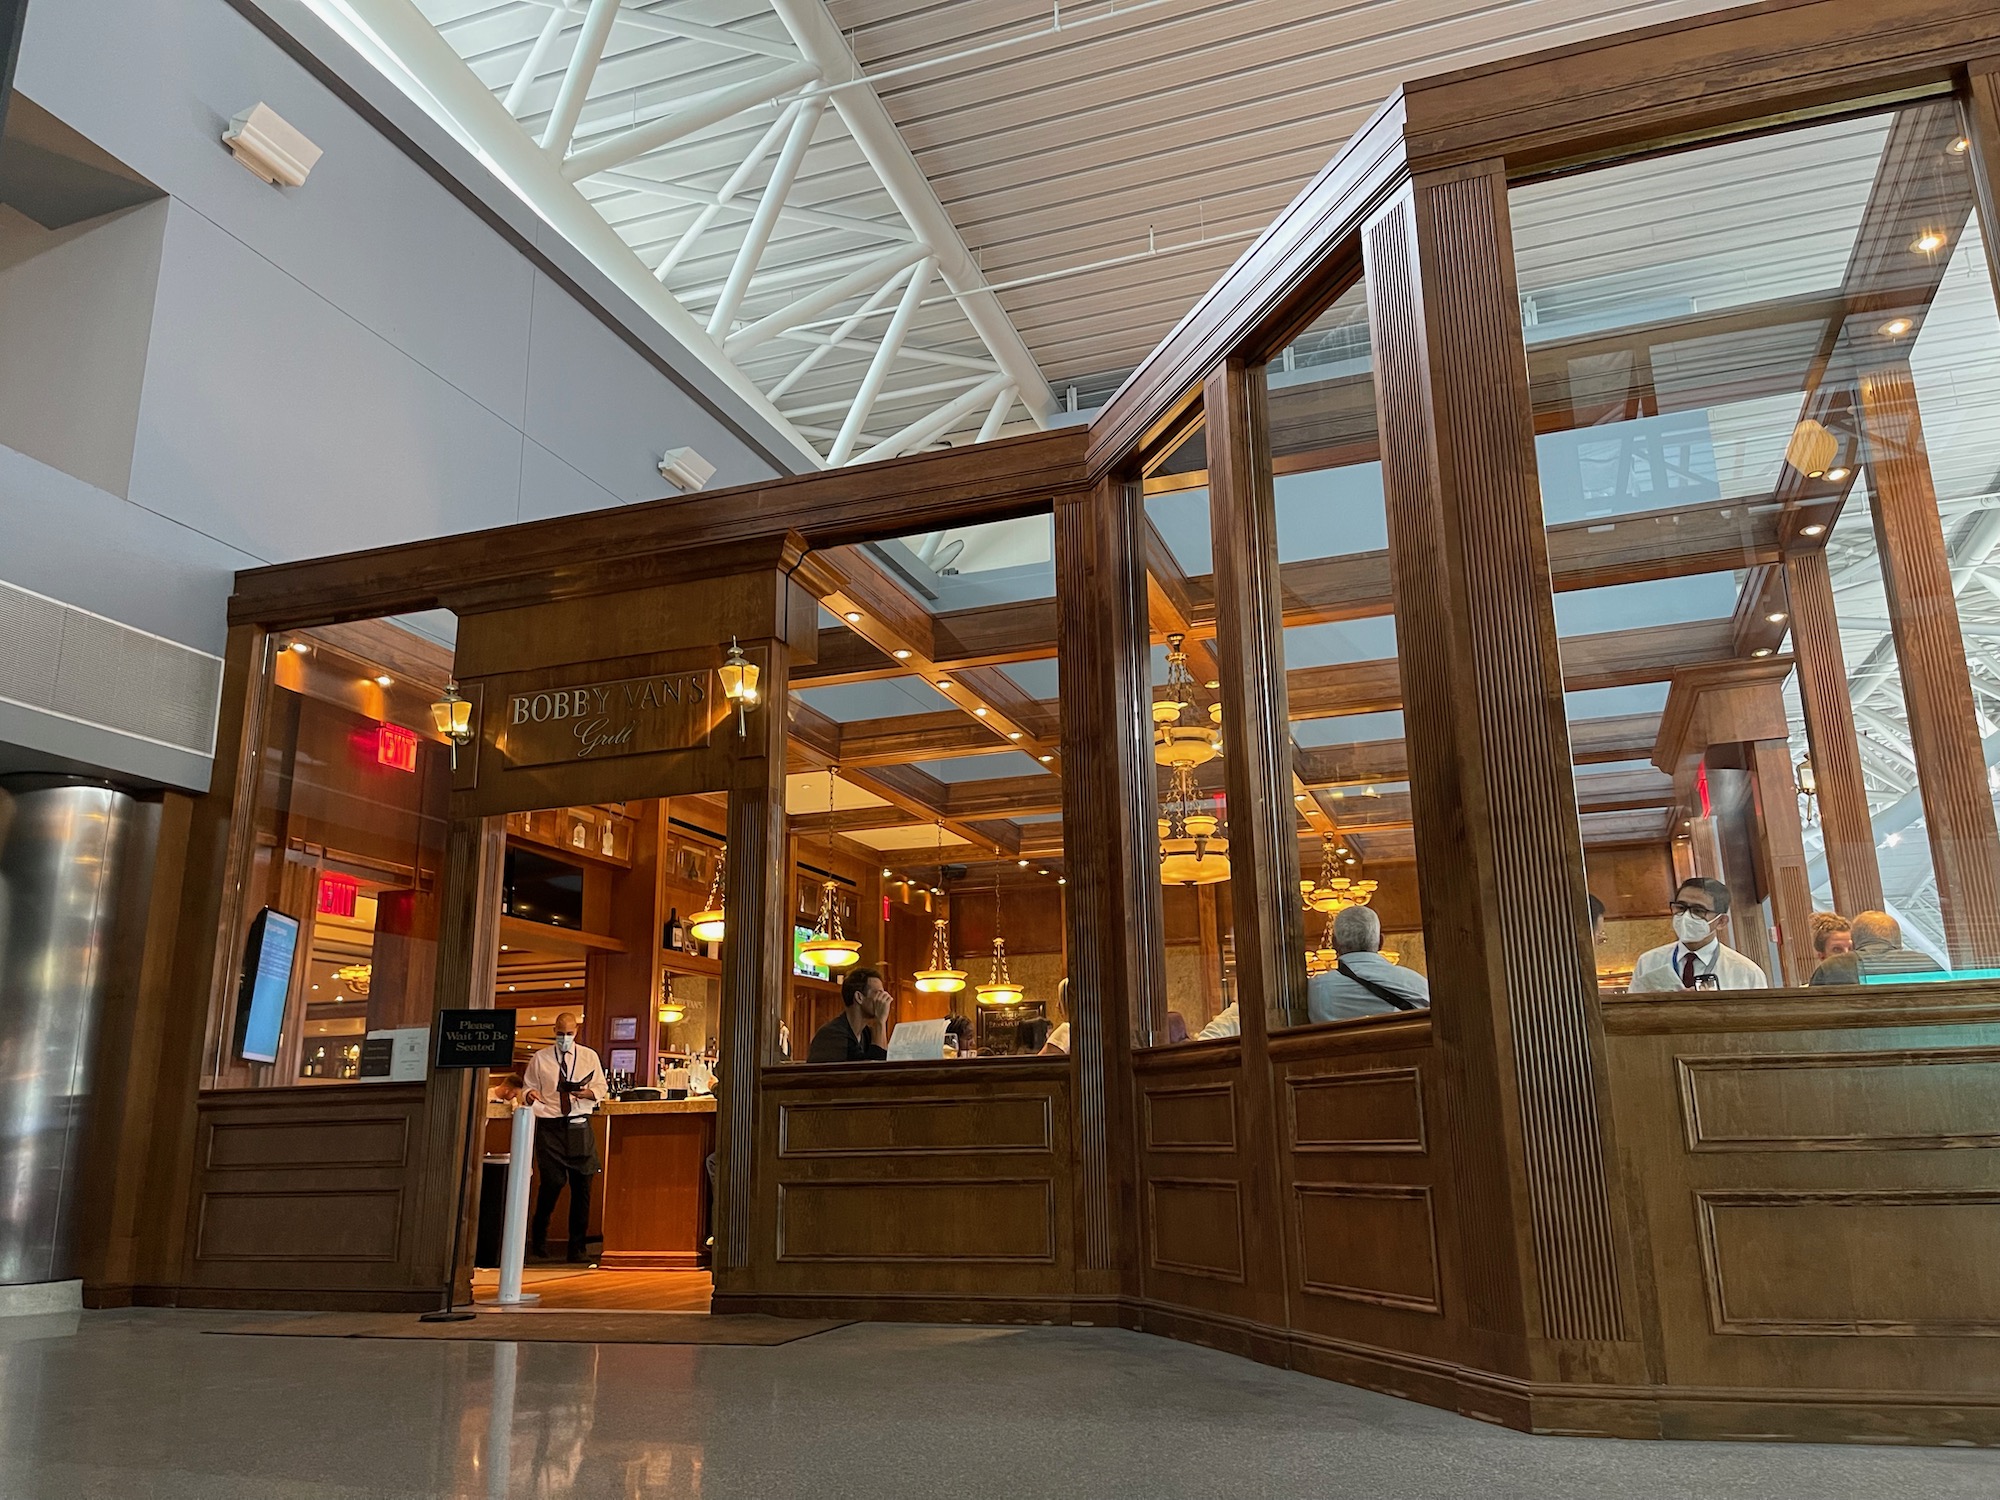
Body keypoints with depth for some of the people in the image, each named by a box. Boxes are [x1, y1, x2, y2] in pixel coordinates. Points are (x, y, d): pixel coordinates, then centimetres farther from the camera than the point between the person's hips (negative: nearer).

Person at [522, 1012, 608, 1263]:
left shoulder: (589, 1057, 10)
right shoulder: (540, 1058, 9)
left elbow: (602, 1089, 10)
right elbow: (528, 1087, 9)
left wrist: (588, 1093, -11)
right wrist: (530, 1095, -14)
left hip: (579, 1126, 1)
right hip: (549, 1126, -1)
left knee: (582, 1185, -1)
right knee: (553, 1181, -10)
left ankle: (578, 1246, 11)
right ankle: (540, 1237, 17)